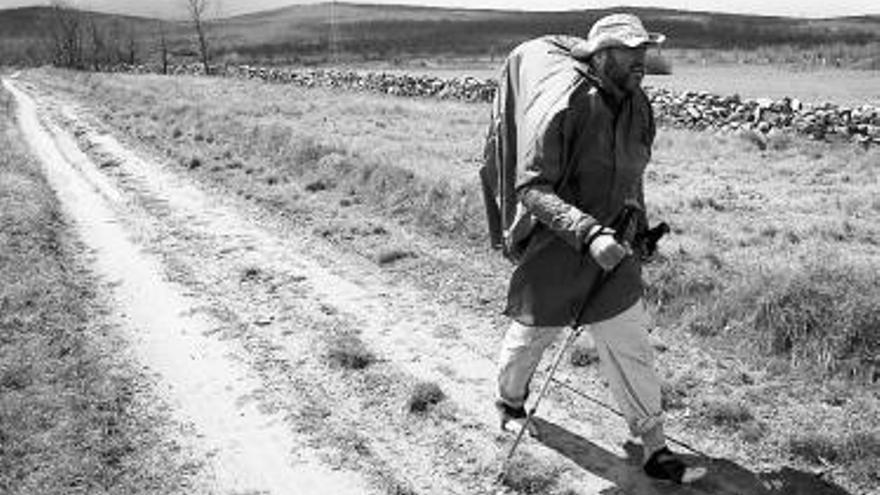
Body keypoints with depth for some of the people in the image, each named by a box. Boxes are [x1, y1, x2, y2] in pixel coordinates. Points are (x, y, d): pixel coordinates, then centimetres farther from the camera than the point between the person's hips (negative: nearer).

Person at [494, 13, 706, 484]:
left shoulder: (639, 107, 1)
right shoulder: (566, 108, -22)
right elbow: (531, 188, -26)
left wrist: (639, 231, 17)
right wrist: (589, 233, -35)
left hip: (612, 256, 5)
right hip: (553, 256, -5)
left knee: (631, 350, 6)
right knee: (528, 338, 17)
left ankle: (655, 450, 18)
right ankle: (510, 400, 48)